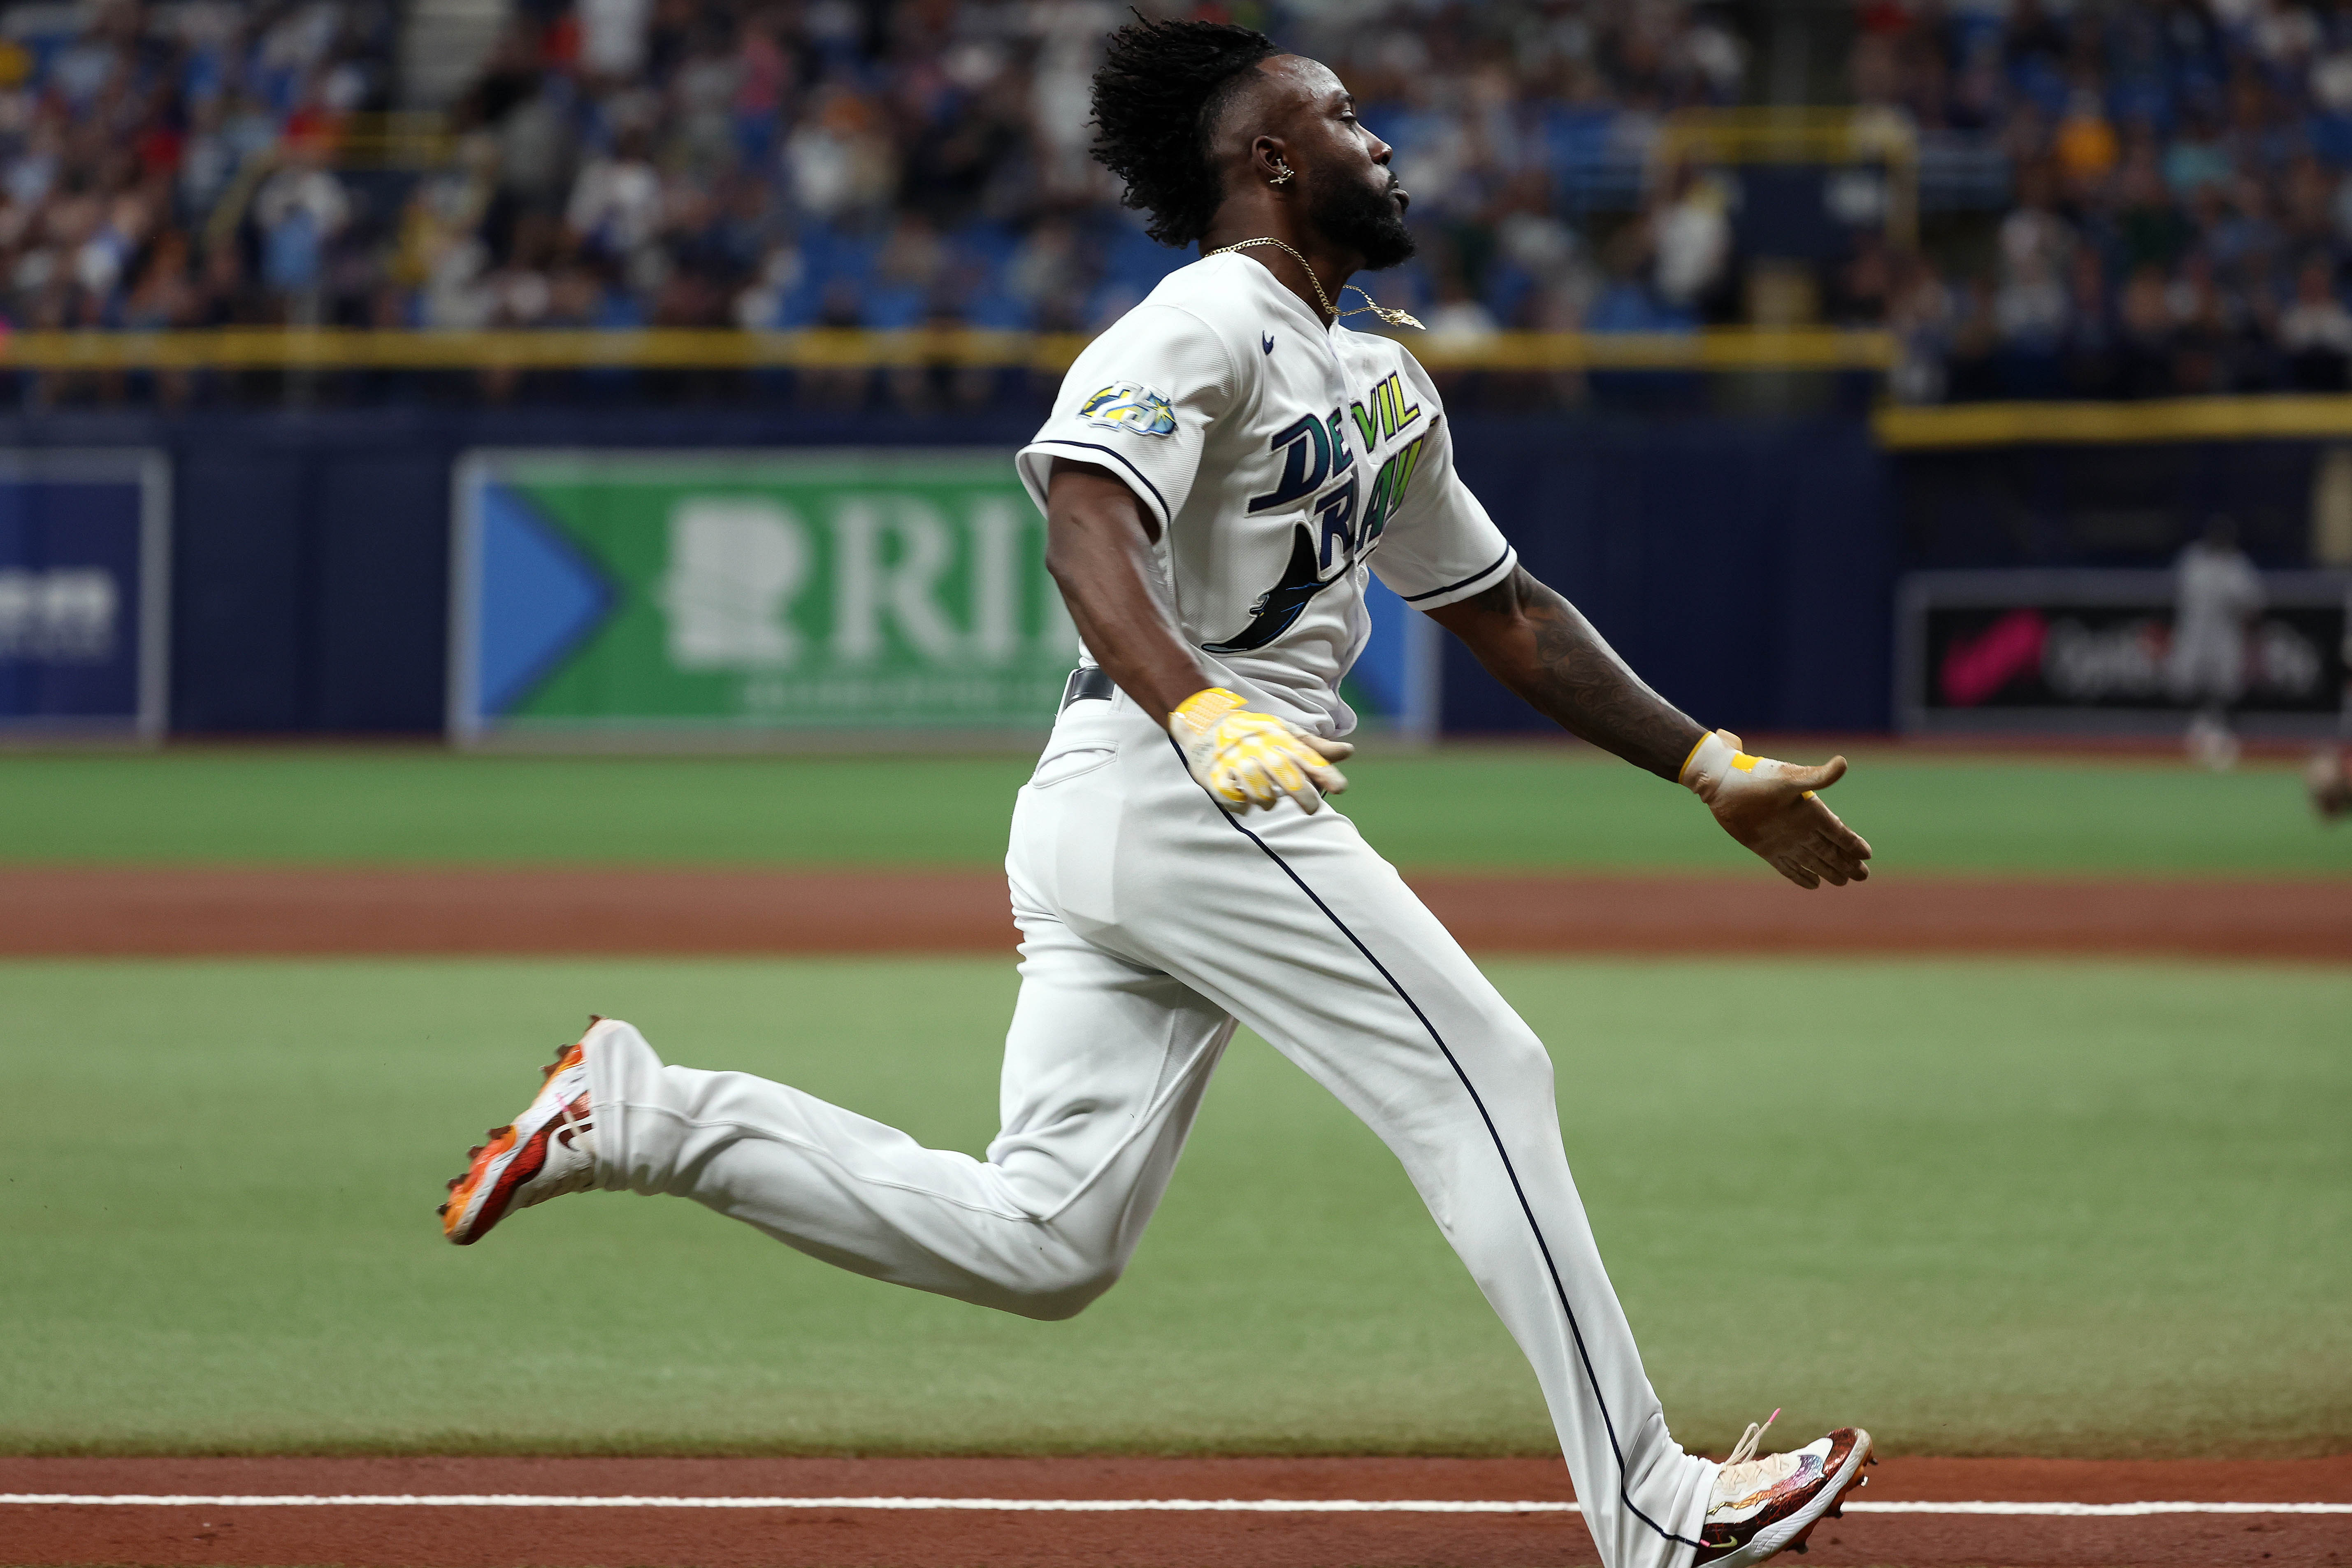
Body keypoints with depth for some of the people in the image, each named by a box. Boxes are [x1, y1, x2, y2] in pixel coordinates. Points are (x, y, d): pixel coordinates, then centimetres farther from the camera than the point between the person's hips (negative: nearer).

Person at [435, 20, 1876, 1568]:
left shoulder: (1384, 385, 24)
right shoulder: (1207, 321, -7)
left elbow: (1508, 616, 29)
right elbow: (1087, 520, -23)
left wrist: (1719, 772, 25)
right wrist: (1202, 712, -39)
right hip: (1178, 788, -10)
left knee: (1036, 1243, 3)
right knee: (1483, 1079, -6)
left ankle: (641, 1110, 3)